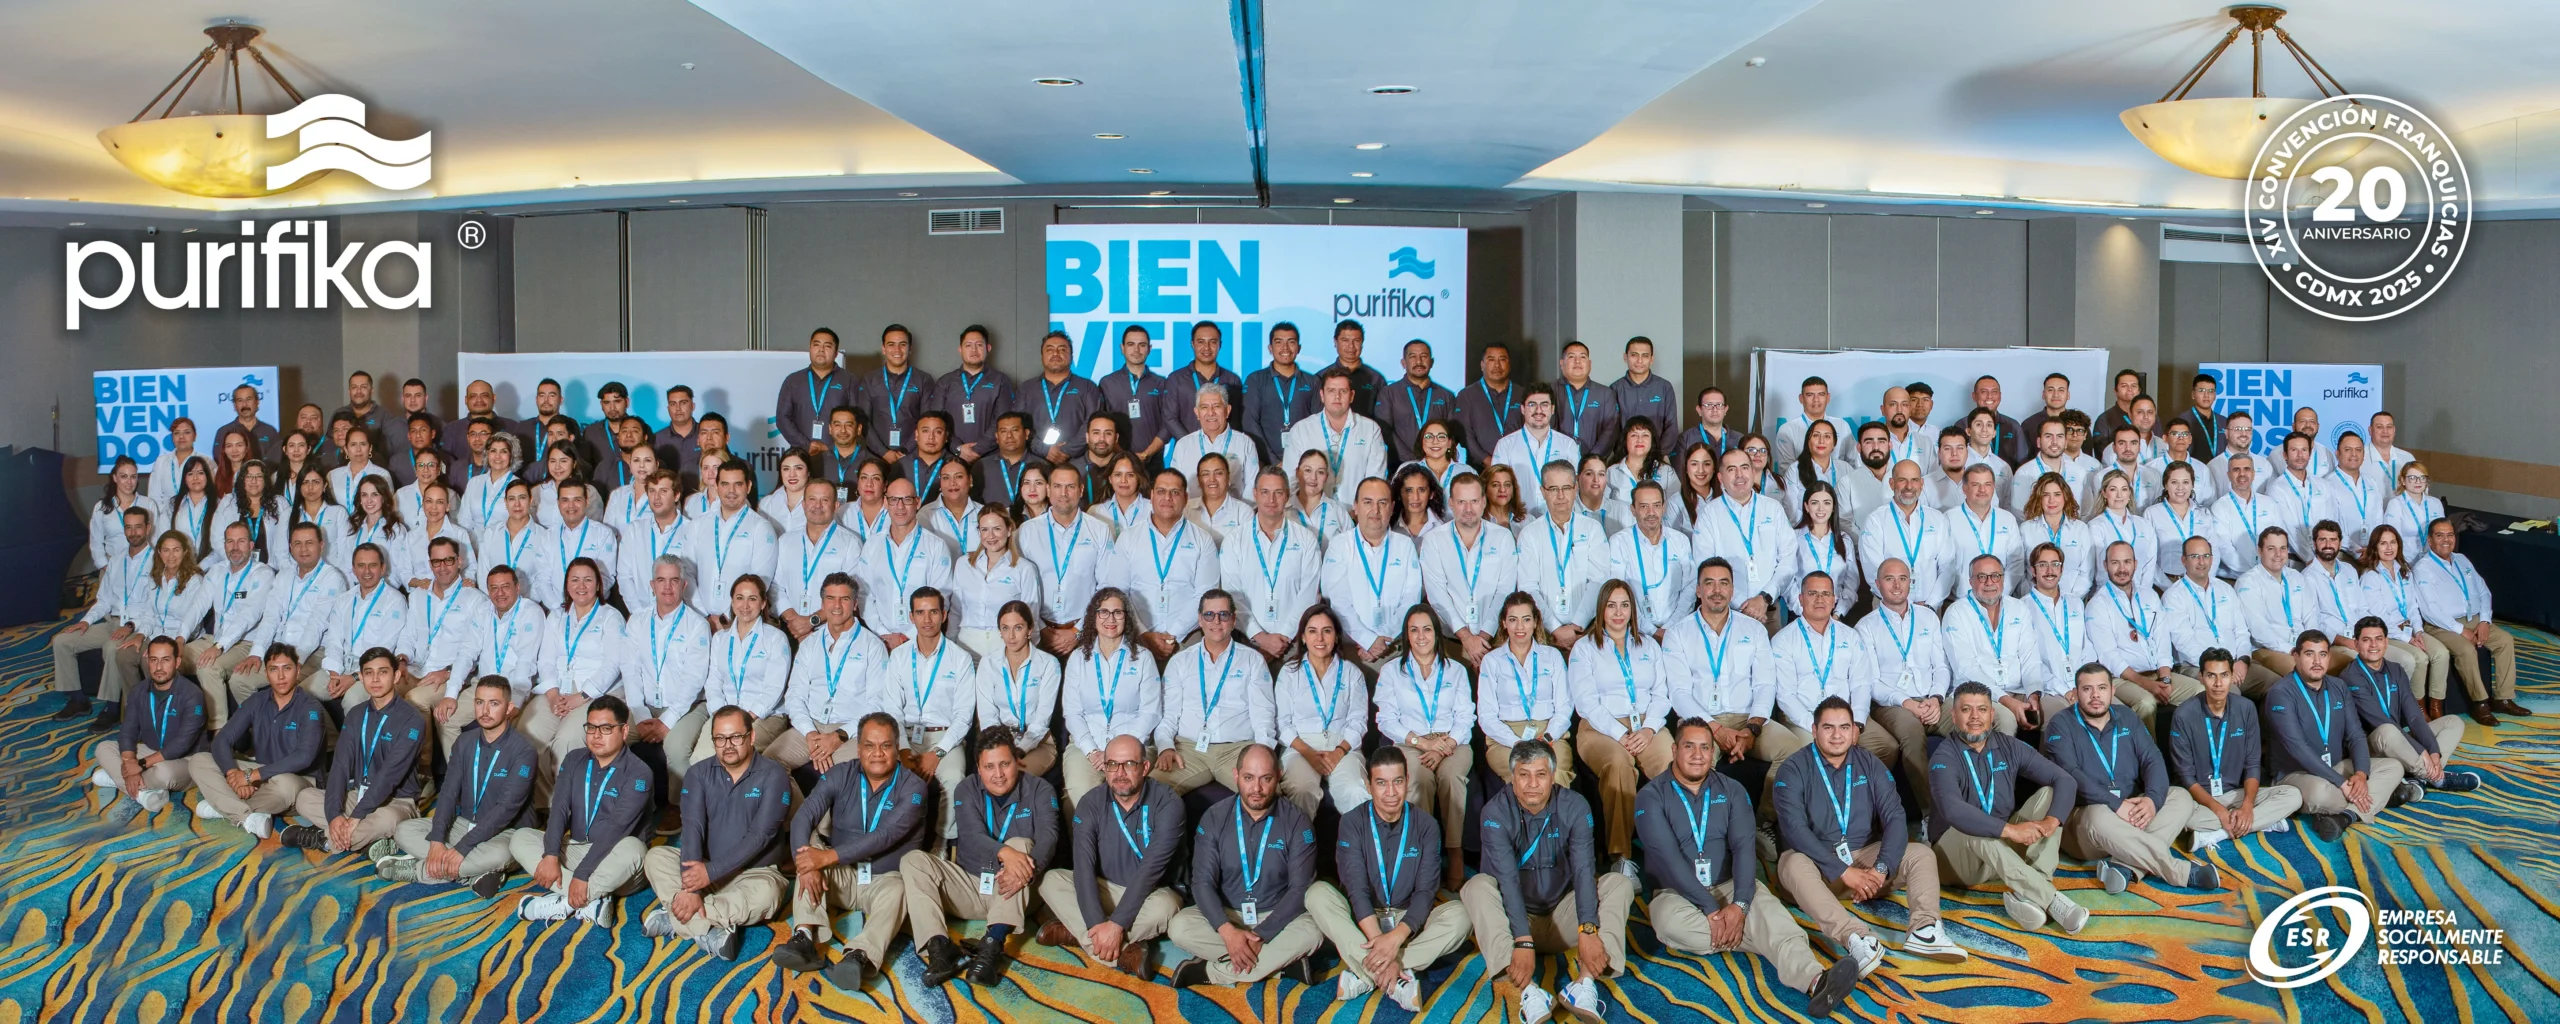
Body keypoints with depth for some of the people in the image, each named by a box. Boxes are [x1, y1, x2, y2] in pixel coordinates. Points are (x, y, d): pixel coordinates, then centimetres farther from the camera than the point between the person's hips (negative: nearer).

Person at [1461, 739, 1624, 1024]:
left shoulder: (1574, 806, -9)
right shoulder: (1496, 812, -15)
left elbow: (1584, 869, -20)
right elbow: (1507, 878, -26)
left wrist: (1588, 930, -35)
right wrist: (1523, 942, -37)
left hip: (1562, 916, 2)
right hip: (1514, 917, -2)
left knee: (1619, 883, -18)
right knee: (1478, 886, -29)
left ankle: (1586, 980, -36)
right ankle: (1527, 990, -44)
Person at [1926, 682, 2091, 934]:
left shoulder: (2009, 747, 2)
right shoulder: (1945, 757, -14)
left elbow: (2066, 781, -6)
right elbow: (1952, 809, -32)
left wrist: (2051, 821, -25)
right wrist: (2010, 829, -38)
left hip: (2005, 847, 5)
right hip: (1958, 850, -5)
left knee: (2049, 793, -12)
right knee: (1972, 831, -36)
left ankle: (2028, 894, -29)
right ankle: (2051, 899, -33)